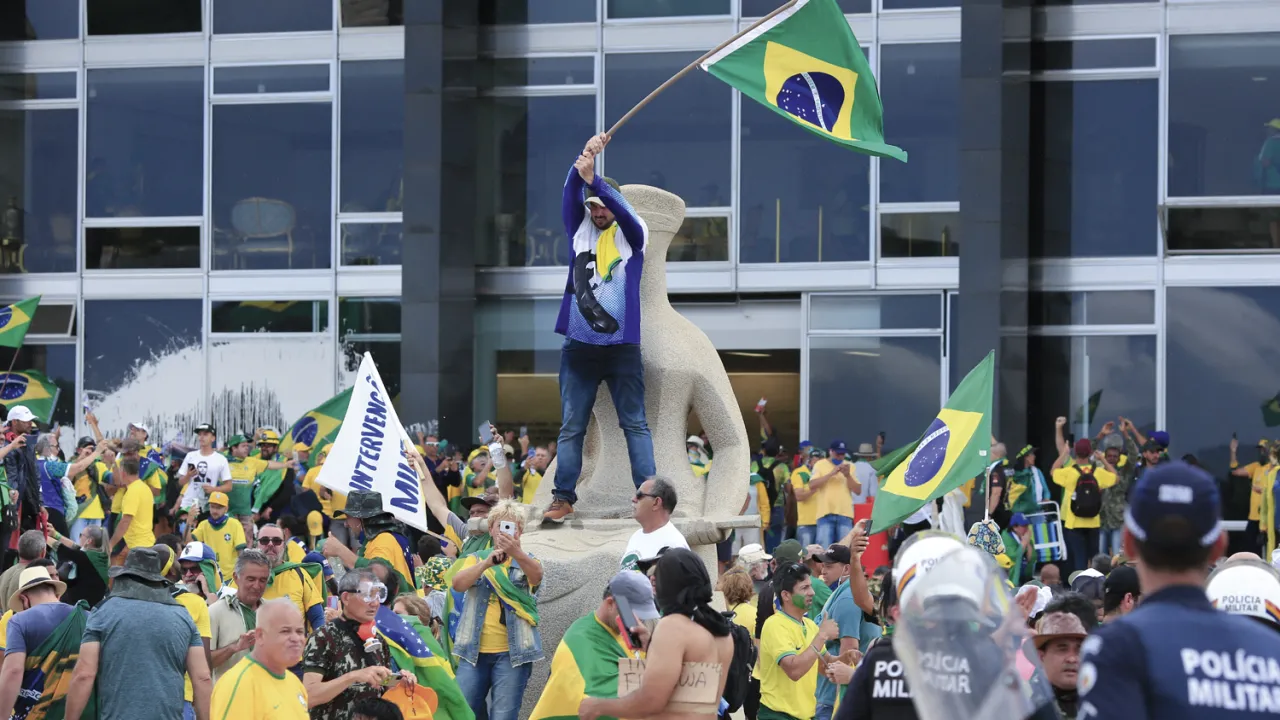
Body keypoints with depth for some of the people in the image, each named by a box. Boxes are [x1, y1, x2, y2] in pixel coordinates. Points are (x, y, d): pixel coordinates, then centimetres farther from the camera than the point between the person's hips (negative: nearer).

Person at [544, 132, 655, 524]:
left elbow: (623, 209, -17)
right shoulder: (579, 231, 9)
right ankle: (563, 498, 7)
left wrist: (594, 179, -31)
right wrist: (584, 158, -22)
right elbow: (571, 194, -5)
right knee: (571, 428, 4)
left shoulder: (633, 235, 3)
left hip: (622, 345, -2)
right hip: (579, 345, 2)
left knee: (635, 424, 2)